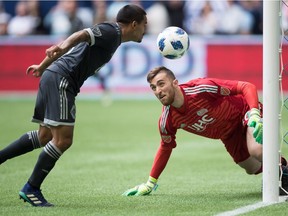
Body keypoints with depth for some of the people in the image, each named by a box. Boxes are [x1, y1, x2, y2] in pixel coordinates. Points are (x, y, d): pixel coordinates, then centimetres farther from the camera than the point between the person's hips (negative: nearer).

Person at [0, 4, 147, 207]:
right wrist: (63, 47, -44)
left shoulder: (109, 33, 22)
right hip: (61, 80, -10)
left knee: (45, 136, 17)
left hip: (52, 77, 10)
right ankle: (31, 189, -4)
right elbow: (82, 34, -25)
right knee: (63, 139, -10)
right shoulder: (112, 31, -7)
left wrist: (43, 67, 35)